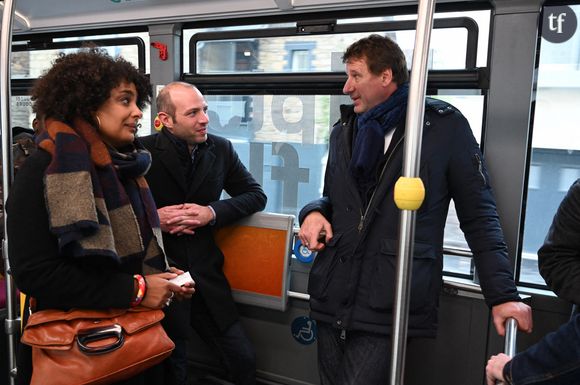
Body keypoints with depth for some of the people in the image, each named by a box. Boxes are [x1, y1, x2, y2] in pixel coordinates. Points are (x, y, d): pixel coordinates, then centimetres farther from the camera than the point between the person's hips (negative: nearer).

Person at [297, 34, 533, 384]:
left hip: (389, 309, -5)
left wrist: (503, 294, -5)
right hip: (333, 296, 6)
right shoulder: (344, 130, 14)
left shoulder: (444, 126, -2)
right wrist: (314, 212, 0)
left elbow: (479, 217, -1)